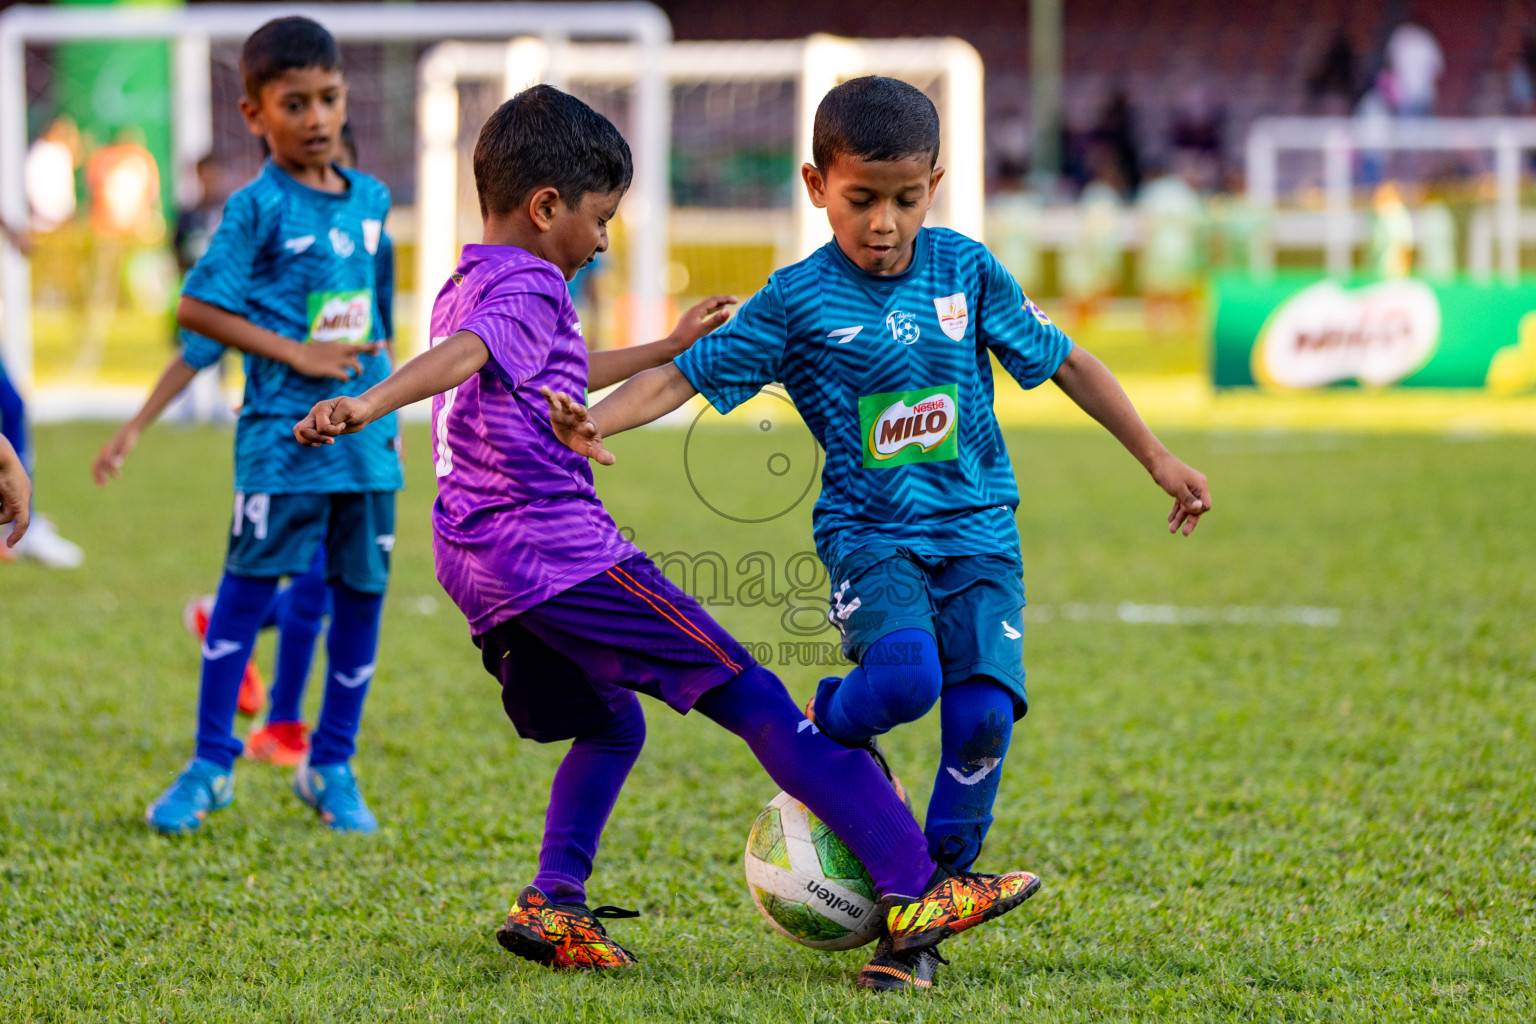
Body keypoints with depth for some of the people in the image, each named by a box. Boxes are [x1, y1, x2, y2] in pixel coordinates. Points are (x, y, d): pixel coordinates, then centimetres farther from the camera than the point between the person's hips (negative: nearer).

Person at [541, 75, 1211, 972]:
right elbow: (685, 375, -6)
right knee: (904, 674, -30)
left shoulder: (965, 269, 4)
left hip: (978, 529, 3)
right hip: (872, 534, -3)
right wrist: (594, 422, -24)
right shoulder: (798, 302, -4)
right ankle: (821, 733, 6)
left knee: (984, 711, -15)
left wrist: (1159, 460, 14)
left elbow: (1065, 362, 13)